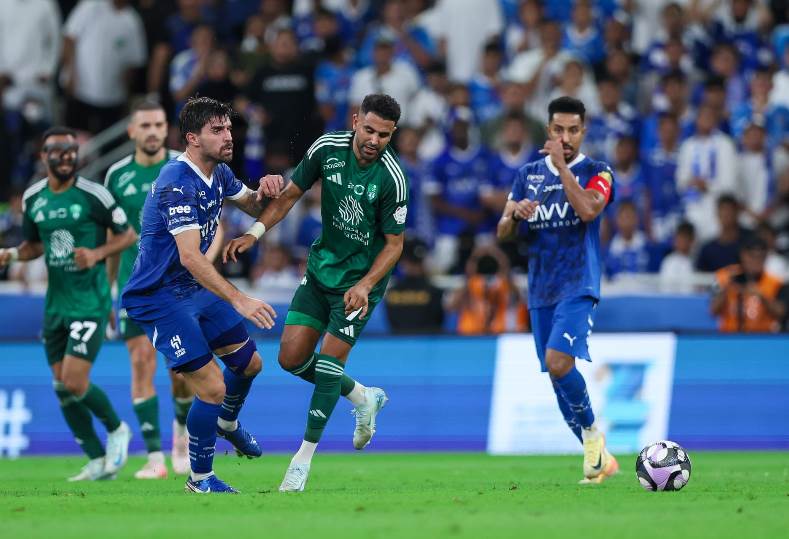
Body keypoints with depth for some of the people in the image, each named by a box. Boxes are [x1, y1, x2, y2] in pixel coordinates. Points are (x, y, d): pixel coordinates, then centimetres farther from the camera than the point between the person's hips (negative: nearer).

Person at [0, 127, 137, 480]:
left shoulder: (92, 195, -10)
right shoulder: (33, 198, 6)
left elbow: (128, 235, -2)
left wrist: (97, 253, -17)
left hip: (90, 301, -6)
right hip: (55, 302, 6)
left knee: (74, 383, -14)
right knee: (61, 387, 5)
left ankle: (117, 430, 14)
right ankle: (97, 461, 16)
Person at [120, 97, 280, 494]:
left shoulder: (219, 173, 2)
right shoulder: (177, 183, -27)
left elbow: (254, 208, 19)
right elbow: (190, 257, -35)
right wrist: (238, 300, -42)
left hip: (194, 290, 9)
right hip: (158, 298, -9)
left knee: (249, 362, 17)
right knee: (212, 387, -14)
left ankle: (228, 423, 48)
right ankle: (200, 479, 5)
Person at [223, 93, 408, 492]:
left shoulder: (391, 178, -22)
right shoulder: (327, 148, -11)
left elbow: (394, 244, -13)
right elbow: (292, 193, 3)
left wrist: (364, 286, -25)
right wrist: (255, 232, -8)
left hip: (360, 278, -5)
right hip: (321, 266, 5)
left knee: (330, 361, -10)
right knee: (291, 358, 1)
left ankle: (304, 458, 2)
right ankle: (363, 397, 26)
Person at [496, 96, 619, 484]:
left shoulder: (596, 173, -1)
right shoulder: (528, 175, 12)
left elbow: (587, 210, -21)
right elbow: (503, 233, 10)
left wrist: (561, 164, -20)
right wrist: (515, 213, -12)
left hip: (578, 286, -5)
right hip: (540, 291, 5)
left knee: (558, 361, -24)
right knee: (556, 375, 5)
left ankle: (592, 433, -3)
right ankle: (597, 457, 15)